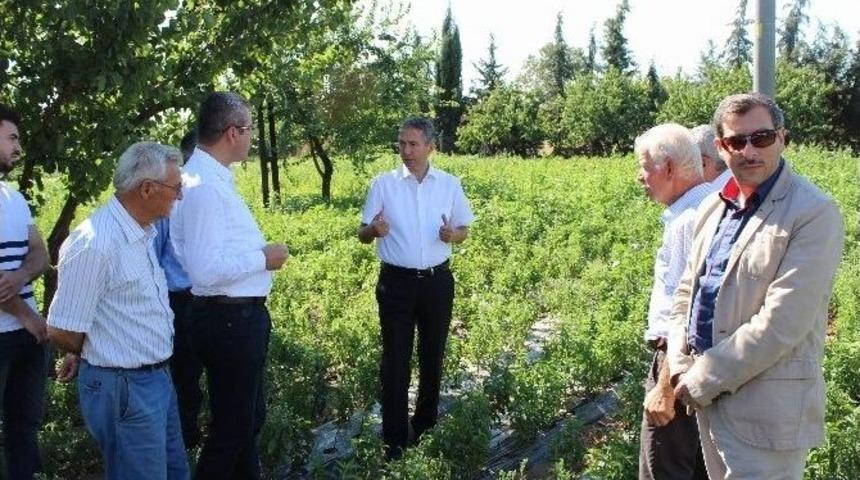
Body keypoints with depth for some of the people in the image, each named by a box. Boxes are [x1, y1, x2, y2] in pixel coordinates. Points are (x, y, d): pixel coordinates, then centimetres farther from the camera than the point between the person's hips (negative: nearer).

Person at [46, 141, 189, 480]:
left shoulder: (144, 232, 6)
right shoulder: (95, 242, -22)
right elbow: (62, 332, -17)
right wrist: (103, 358, 0)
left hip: (158, 379, 9)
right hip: (124, 388, -8)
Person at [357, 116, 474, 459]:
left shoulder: (450, 184, 2)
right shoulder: (383, 184, -2)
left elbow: (464, 231, 9)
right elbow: (362, 235, 2)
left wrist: (452, 234, -15)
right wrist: (374, 229, -22)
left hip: (437, 280, 2)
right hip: (396, 281, -2)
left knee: (432, 356, 13)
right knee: (395, 359, 1)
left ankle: (426, 426, 30)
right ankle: (395, 438, 9)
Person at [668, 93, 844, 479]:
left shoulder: (814, 213, -14)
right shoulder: (714, 207, 9)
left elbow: (782, 322, -21)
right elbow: (687, 291, 15)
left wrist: (702, 380, -15)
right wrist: (681, 367, 0)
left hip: (767, 413, -7)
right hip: (708, 397, 7)